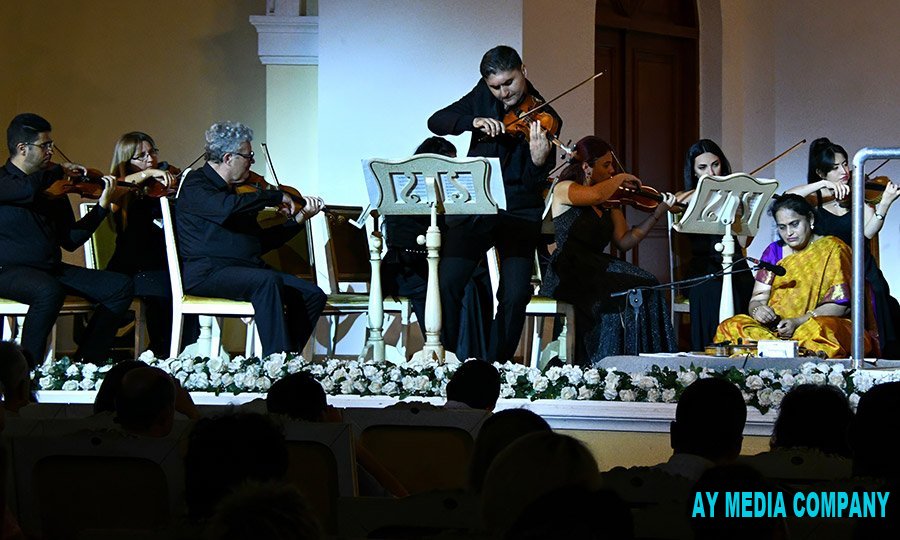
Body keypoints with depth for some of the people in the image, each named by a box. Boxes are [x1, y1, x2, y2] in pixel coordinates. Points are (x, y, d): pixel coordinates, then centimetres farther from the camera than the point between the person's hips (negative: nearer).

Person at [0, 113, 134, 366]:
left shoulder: (51, 188, 14)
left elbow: (71, 240, 11)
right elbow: (27, 190, -29)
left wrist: (103, 205, 3)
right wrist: (59, 172, -11)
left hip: (52, 270, 7)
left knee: (121, 286, -7)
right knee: (49, 291, -40)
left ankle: (87, 362, -5)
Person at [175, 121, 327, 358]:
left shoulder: (234, 191, 21)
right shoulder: (196, 185, -4)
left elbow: (261, 242, 23)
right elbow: (225, 208, -28)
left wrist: (298, 219, 14)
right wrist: (277, 197, -19)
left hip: (248, 269, 8)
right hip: (206, 273, -8)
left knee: (313, 295, -8)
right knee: (269, 281, -35)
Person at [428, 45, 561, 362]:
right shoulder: (482, 98, 5)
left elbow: (534, 185, -14)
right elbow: (436, 122, -2)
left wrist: (539, 160, -37)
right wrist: (473, 121, -20)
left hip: (519, 214, -2)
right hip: (473, 207, 2)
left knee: (515, 295, -13)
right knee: (447, 283, -12)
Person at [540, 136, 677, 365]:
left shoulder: (609, 202, 19)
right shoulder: (563, 189, -1)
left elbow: (623, 241, 12)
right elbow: (595, 195, -23)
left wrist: (657, 214, 8)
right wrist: (620, 178, -6)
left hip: (597, 269, 6)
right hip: (569, 275, -6)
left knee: (646, 288, -19)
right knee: (616, 295, -30)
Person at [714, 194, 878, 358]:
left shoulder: (832, 249, 2)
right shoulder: (774, 251, 16)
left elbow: (839, 305, -7)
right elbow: (757, 298, 11)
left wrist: (798, 322, -19)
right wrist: (757, 309, -15)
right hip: (775, 329, 5)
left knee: (820, 330, -41)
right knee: (730, 328, -23)